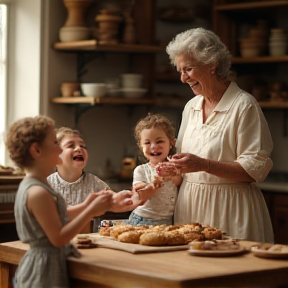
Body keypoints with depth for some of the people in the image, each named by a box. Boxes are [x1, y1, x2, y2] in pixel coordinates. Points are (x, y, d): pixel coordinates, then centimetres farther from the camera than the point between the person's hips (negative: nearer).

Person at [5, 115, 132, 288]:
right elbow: (58, 238, -24)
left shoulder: (29, 186, 6)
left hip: (40, 262, 10)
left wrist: (85, 206, 5)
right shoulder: (38, 192, -25)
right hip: (46, 269, -10)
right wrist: (91, 211, -22)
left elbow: (55, 217, 16)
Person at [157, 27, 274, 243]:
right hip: (191, 206, 6)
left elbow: (256, 169, -15)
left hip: (229, 210, -6)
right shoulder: (191, 106, 12)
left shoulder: (244, 105, -9)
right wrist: (174, 171, -1)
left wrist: (204, 165, -22)